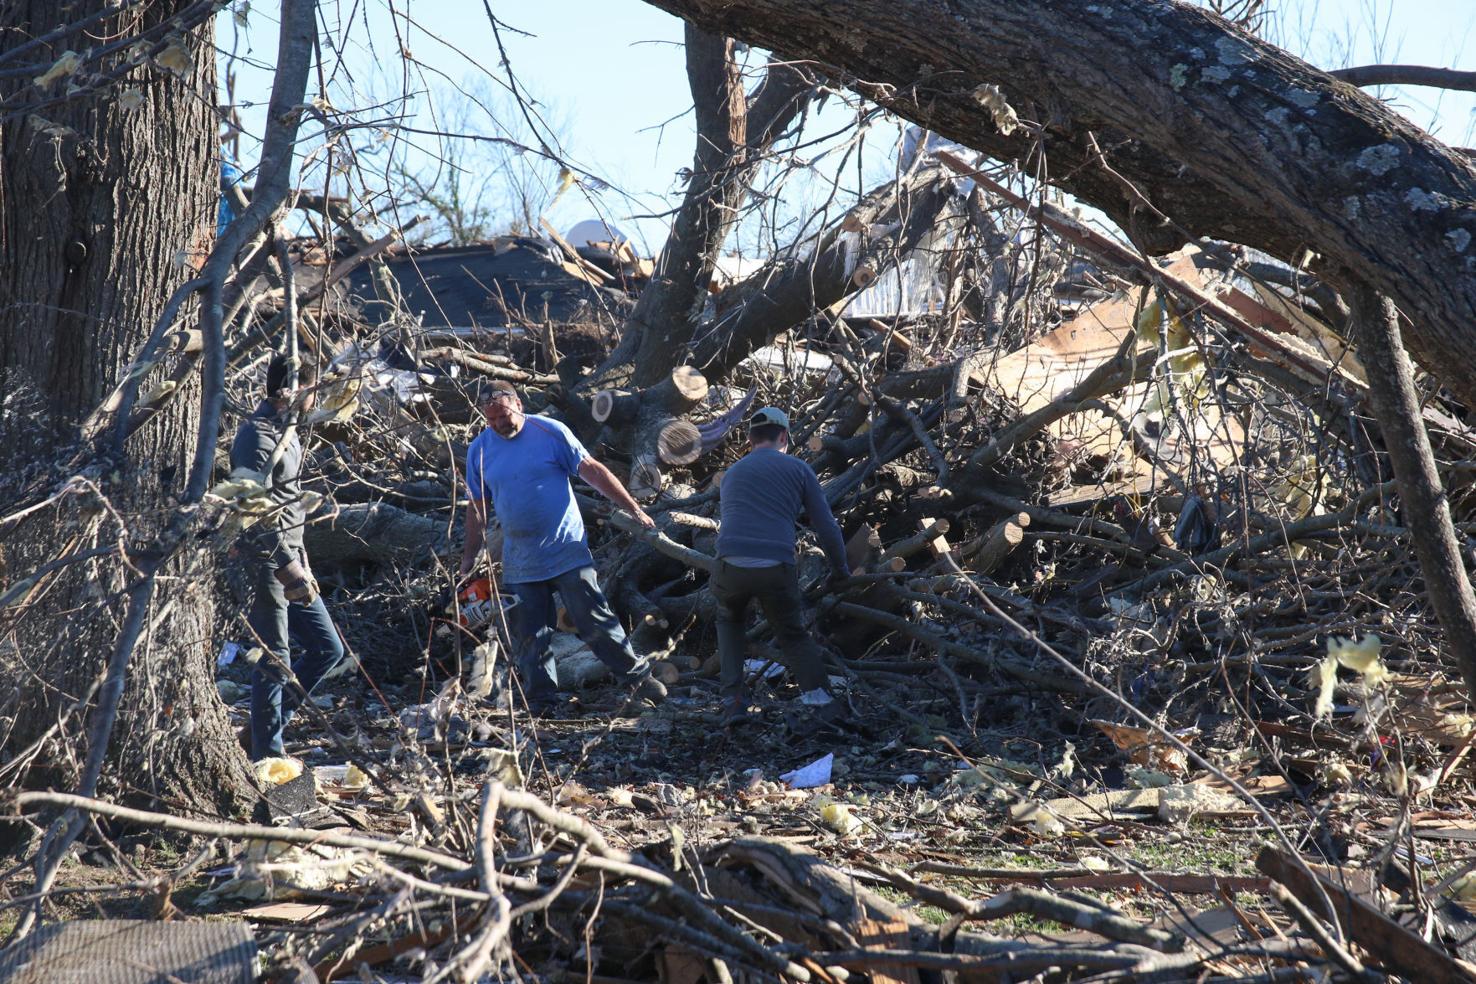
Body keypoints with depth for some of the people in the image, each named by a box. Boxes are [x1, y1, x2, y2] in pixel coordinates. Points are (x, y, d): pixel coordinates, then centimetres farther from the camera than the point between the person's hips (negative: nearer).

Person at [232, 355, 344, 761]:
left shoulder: (286, 431, 14)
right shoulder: (257, 436, -17)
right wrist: (289, 567, -27)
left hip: (289, 556, 10)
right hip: (265, 563, -10)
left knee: (327, 648, 12)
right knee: (275, 662, -5)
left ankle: (260, 731, 17)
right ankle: (266, 753, 4)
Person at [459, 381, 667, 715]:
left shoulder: (550, 432, -6)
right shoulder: (479, 450, 5)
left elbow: (594, 472, -3)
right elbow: (477, 509, 14)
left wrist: (634, 510, -5)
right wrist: (469, 557, 15)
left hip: (567, 553, -4)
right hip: (519, 565, 4)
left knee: (596, 623, -6)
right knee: (530, 638, 4)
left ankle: (639, 678, 5)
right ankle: (541, 705, 11)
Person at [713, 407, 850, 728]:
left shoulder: (732, 473, 25)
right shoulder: (798, 469, 14)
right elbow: (826, 526, 12)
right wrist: (840, 567, 28)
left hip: (731, 567, 2)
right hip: (777, 569, -2)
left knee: (729, 622, 32)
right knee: (793, 635, 21)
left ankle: (733, 699, 16)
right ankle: (817, 695, -4)